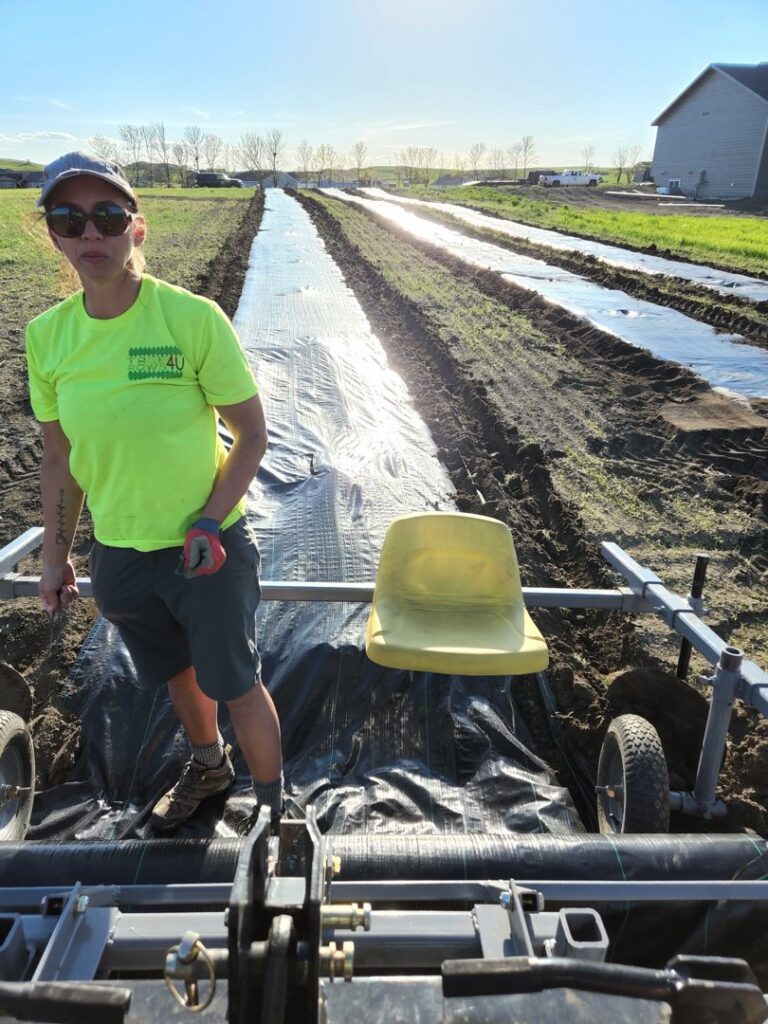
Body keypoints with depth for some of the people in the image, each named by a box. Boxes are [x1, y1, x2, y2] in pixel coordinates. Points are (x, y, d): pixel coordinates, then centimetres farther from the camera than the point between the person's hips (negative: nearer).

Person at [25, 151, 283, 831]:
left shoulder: (194, 318, -17)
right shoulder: (46, 335, -4)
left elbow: (252, 435, -11)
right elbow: (60, 457, 6)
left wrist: (207, 526, -19)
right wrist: (55, 557, 9)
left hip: (210, 548, -4)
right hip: (119, 553, 4)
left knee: (236, 686, 9)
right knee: (177, 673, 25)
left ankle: (274, 804, 36)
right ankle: (209, 766, 54)